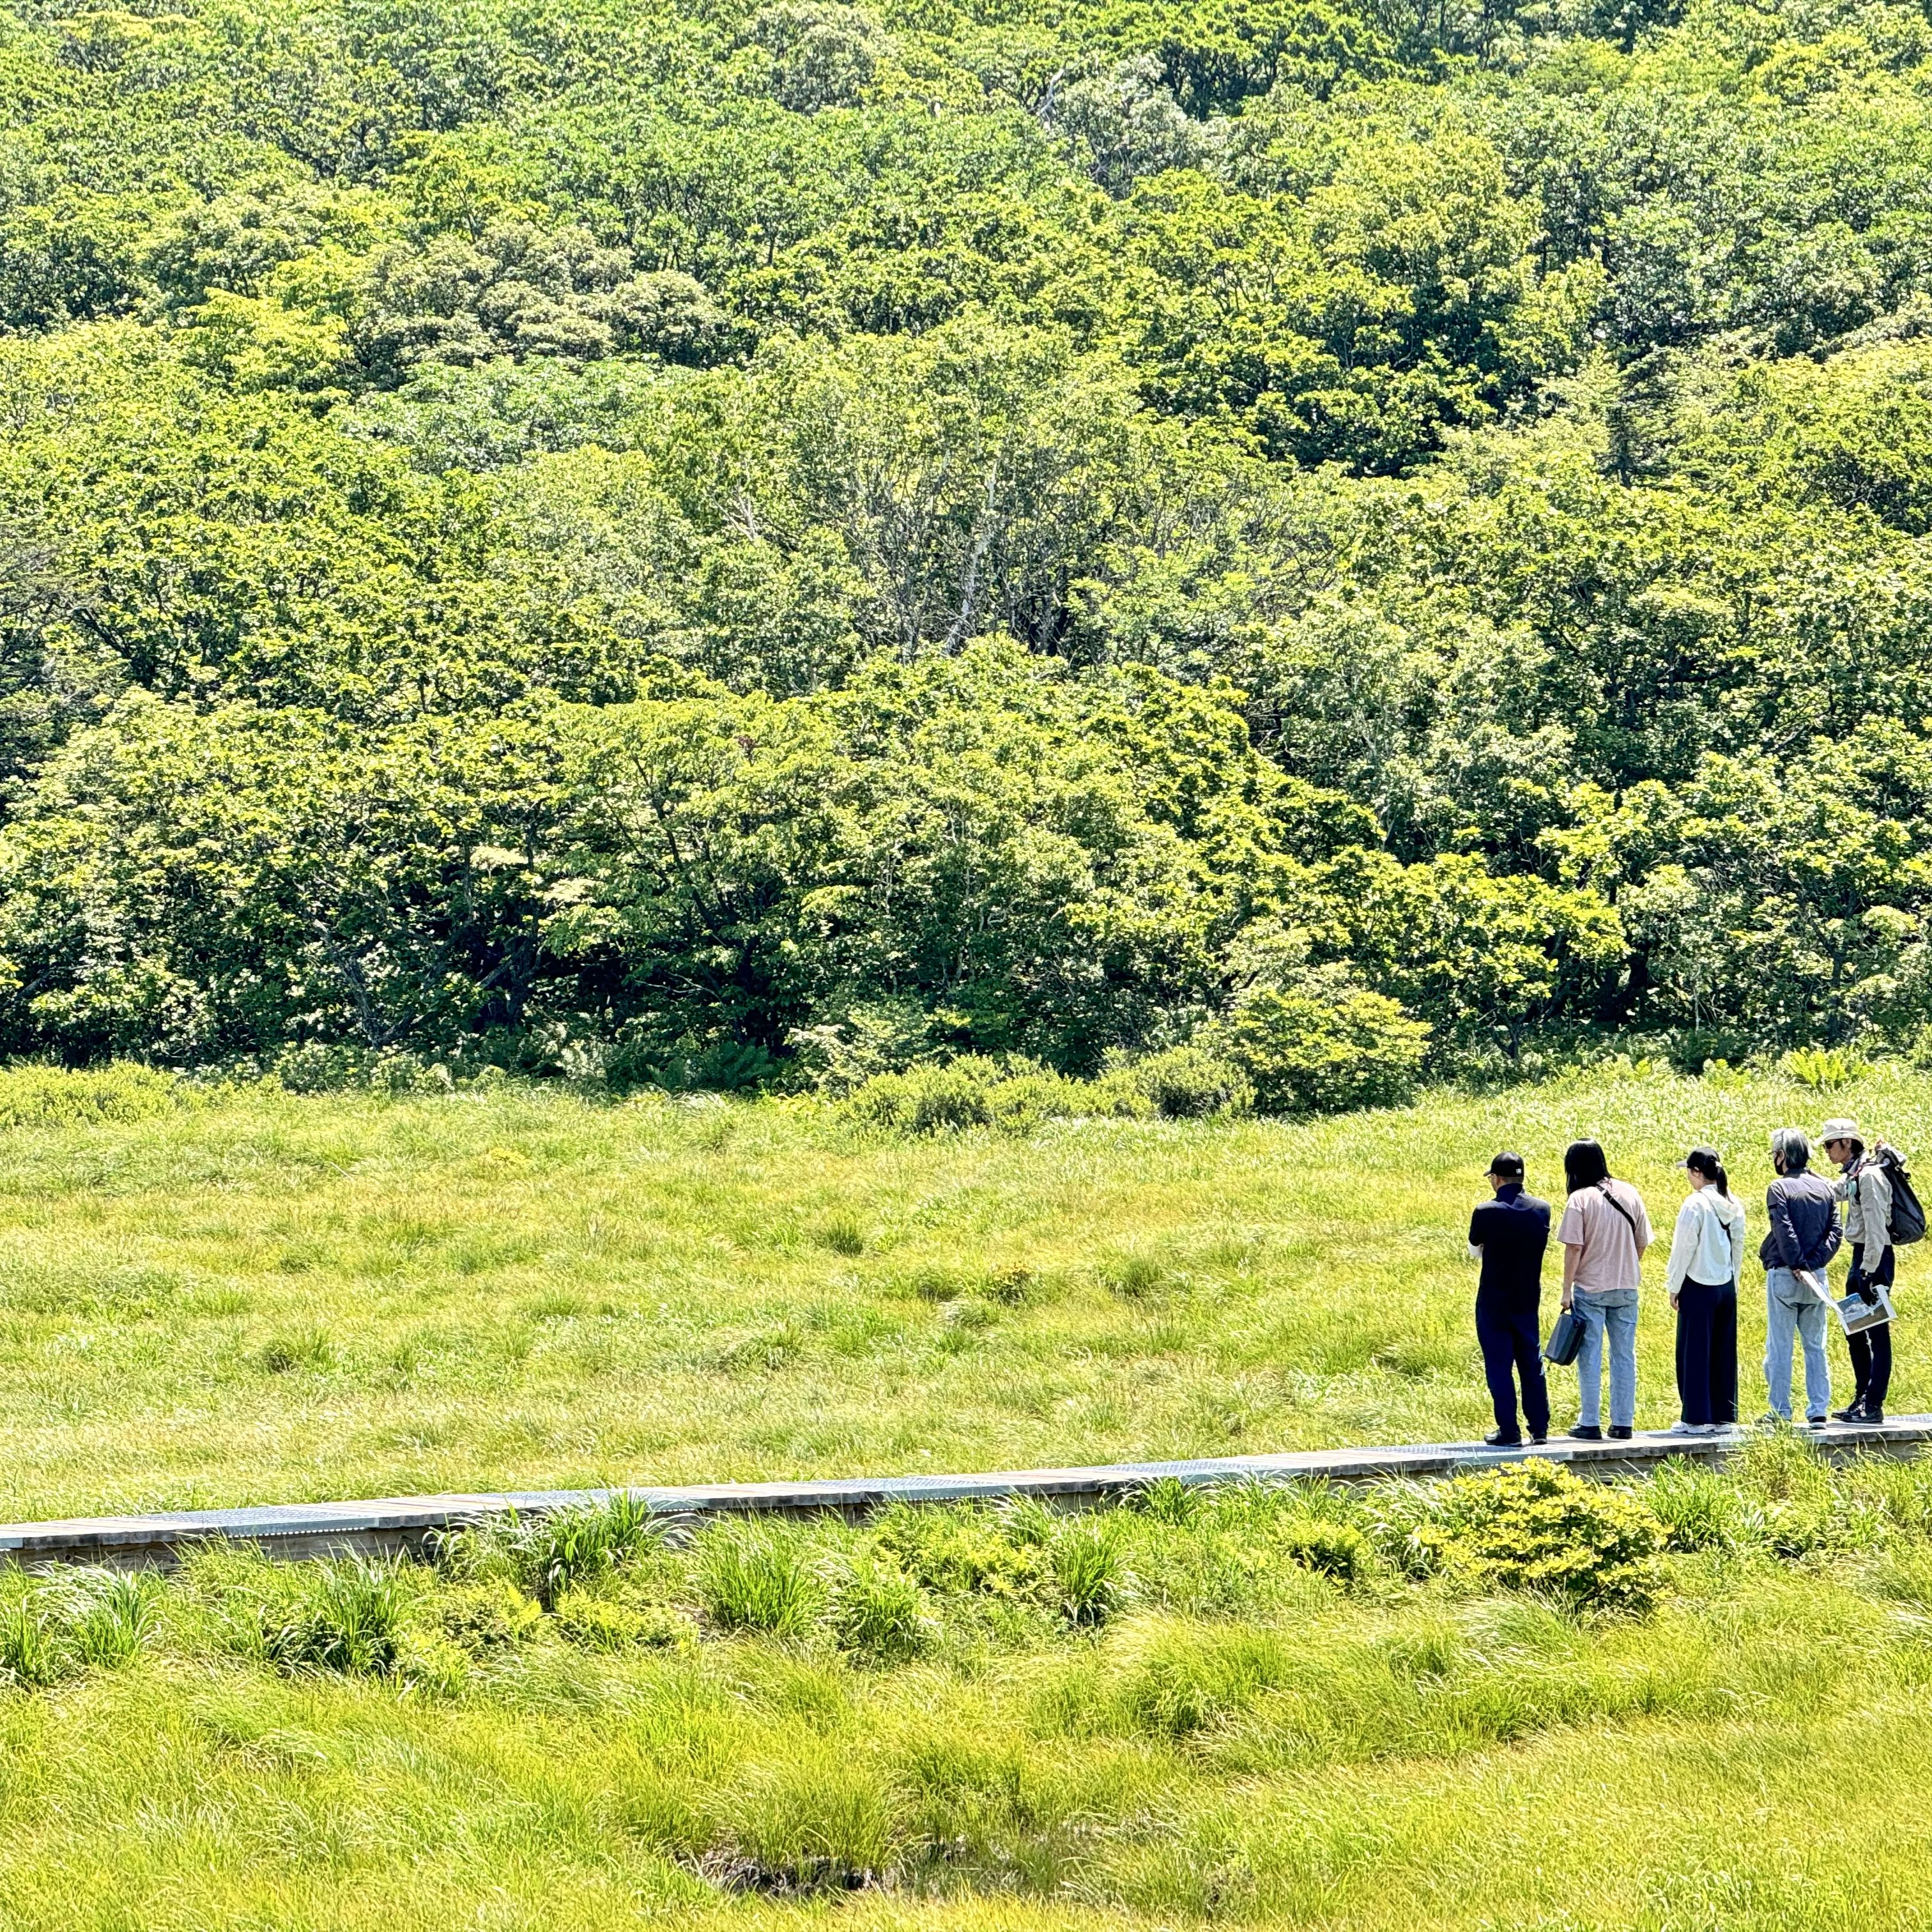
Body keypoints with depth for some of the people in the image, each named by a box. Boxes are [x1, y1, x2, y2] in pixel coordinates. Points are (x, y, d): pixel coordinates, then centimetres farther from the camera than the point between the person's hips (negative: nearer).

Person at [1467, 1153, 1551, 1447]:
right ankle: (1539, 1429, 13)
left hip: (1494, 1303, -4)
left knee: (1499, 1367, 2)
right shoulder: (1542, 1209, -3)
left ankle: (1508, 1431, 1)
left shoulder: (1486, 1213, -15)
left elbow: (1475, 1251, 1)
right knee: (1532, 1364, 13)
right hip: (1528, 1301, 4)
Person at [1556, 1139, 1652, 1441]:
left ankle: (1590, 1424, 4)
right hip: (1626, 1289, 5)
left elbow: (1574, 1248, -14)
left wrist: (1567, 1290, -8)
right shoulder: (1629, 1194, 4)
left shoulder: (1580, 1199, -12)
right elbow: (1642, 1242, 8)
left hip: (1591, 1288, -5)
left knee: (1590, 1358, 3)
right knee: (1624, 1356, 11)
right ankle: (1623, 1424, 13)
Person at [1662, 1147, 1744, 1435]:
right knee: (1723, 1352, 11)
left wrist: (1674, 1287, -4)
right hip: (1726, 1287, 7)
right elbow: (1738, 1247, 11)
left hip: (1699, 1287, -7)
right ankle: (1723, 1415, 15)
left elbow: (1684, 1249, -13)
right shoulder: (1733, 1205, 5)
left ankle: (1696, 1418, 0)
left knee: (1694, 1353, 0)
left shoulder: (1696, 1204, -15)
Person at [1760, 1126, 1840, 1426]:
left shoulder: (1779, 1188, -8)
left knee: (1780, 1346, 1)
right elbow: (1834, 1232, 1)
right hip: (1816, 1277, 5)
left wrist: (1798, 1265, -10)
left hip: (1784, 1276, -5)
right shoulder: (1825, 1188, 9)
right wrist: (1812, 1264, -5)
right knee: (1816, 1346, 9)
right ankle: (1819, 1411, 6)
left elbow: (1785, 1231, -17)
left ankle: (1781, 1412, 1)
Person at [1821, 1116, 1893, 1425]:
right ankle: (1861, 1399, 22)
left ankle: (1874, 1406, -5)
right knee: (1855, 1332, 15)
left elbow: (1876, 1227, -21)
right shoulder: (1852, 1176, 12)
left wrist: (1868, 1272, -24)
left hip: (1875, 1259, -10)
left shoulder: (1870, 1175, -17)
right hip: (1861, 1257, 10)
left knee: (1877, 1333, -6)